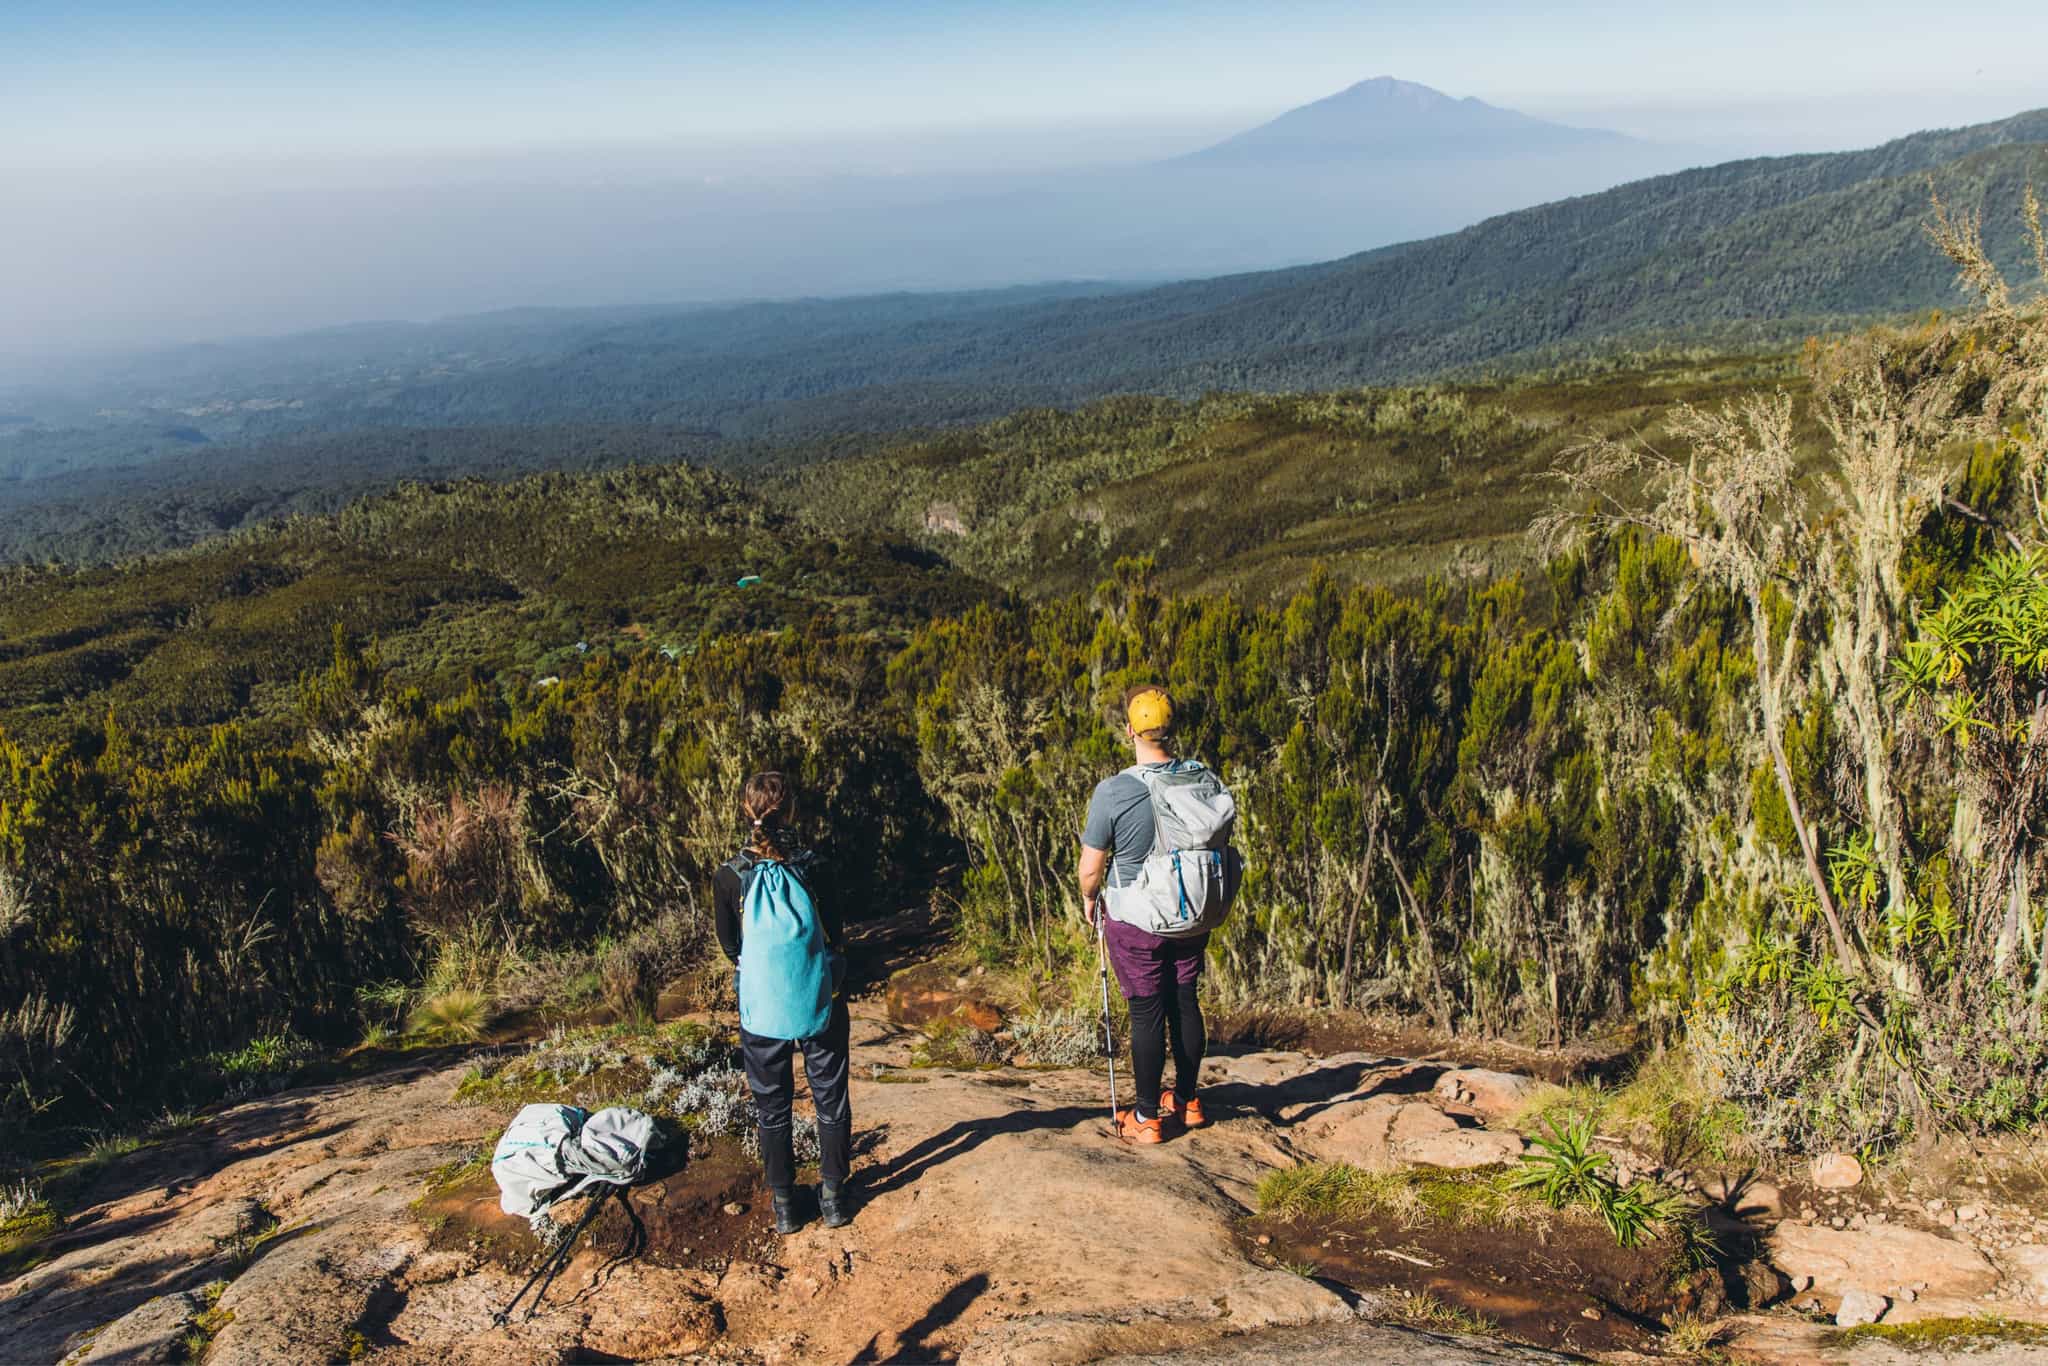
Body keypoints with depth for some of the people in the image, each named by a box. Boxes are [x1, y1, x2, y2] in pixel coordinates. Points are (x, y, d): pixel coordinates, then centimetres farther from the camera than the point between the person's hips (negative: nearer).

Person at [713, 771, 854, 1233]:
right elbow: (835, 939, -3)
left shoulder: (728, 878, -12)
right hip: (820, 1004, 0)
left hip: (761, 1009, 0)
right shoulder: (813, 870, -13)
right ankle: (833, 1195, 27)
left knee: (773, 1108, 15)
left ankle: (784, 1203, 25)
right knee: (830, 1100, 16)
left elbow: (730, 948, 1)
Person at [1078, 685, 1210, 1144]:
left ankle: (1147, 1117, 18)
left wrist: (1090, 899, 8)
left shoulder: (1112, 792, -21)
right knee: (1185, 1005, 17)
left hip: (1136, 922, -4)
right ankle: (1187, 1100, 32)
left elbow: (1091, 868, -13)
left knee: (1146, 1014, 6)